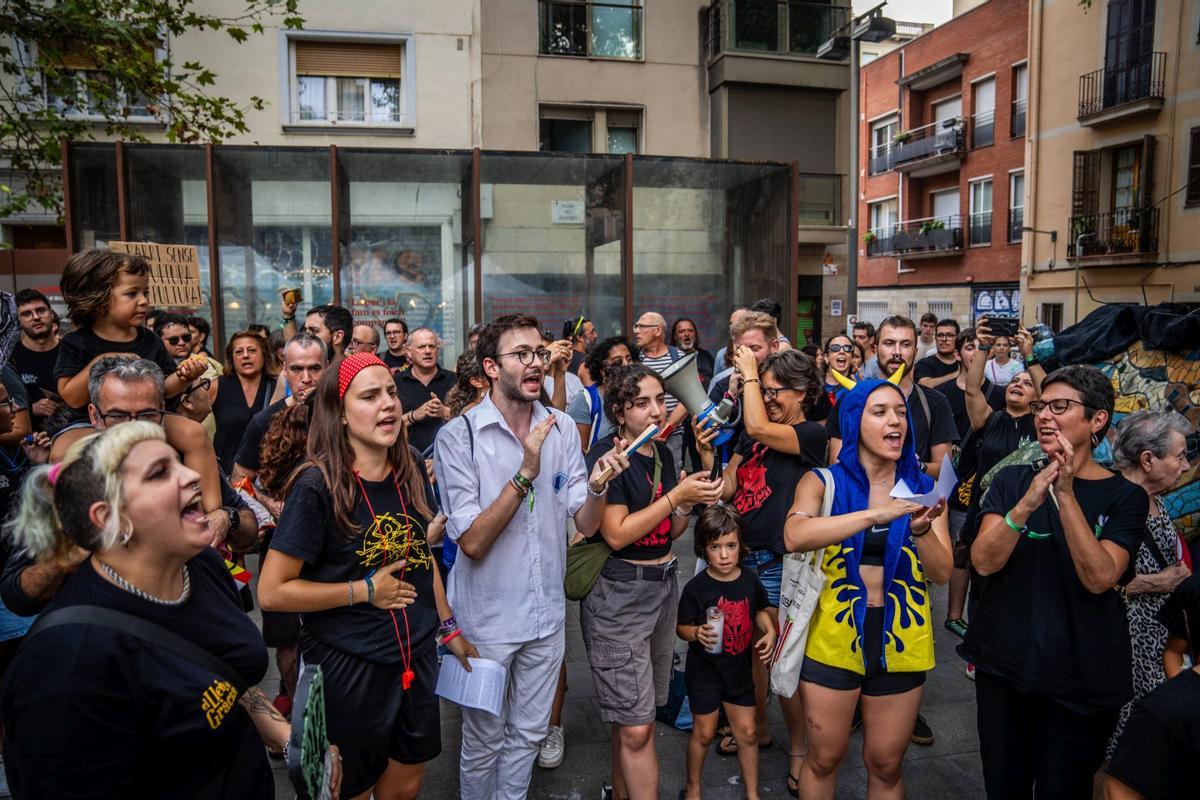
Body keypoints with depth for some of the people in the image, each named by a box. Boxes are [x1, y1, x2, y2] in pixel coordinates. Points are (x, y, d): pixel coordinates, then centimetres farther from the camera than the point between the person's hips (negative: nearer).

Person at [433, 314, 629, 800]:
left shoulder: (562, 428, -3)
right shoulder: (459, 436, -17)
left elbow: (586, 523, -4)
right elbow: (471, 542, -22)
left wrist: (597, 486, -25)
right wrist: (525, 474, -30)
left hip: (546, 611, 4)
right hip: (486, 617, -4)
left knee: (528, 733, 21)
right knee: (484, 741, 17)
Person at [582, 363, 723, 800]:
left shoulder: (663, 454, 8)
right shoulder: (607, 456, -13)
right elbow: (617, 534, -19)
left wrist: (690, 502, -6)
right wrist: (677, 494, -18)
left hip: (663, 585, 7)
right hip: (618, 594, -7)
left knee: (629, 718, 17)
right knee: (636, 729, -3)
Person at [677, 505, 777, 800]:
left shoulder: (750, 580, -7)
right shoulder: (696, 588, -19)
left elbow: (760, 610, 12)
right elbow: (681, 626, -11)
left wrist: (770, 631, -6)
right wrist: (697, 633, -31)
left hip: (739, 668, 3)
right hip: (704, 670, -3)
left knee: (747, 732, 12)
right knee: (704, 732, 10)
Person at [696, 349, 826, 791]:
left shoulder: (812, 434, -9)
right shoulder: (751, 435, 10)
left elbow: (757, 427, -26)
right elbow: (725, 489, 7)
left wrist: (749, 371, -14)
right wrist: (705, 451, -9)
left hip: (782, 562, -6)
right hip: (744, 556, 6)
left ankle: (798, 746, 24)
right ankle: (758, 727, 36)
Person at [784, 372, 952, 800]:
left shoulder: (922, 487, 1)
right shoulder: (823, 482, -7)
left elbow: (941, 573, -5)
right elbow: (794, 537, -27)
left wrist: (921, 528, -25)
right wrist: (878, 513, -34)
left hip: (901, 641, 2)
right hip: (834, 638, -2)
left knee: (886, 764, 15)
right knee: (824, 759, 13)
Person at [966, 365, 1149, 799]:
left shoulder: (1125, 496, -6)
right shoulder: (1013, 479, 0)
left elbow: (1098, 578, -20)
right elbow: (984, 562, -14)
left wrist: (1066, 495, -29)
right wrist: (1026, 504, -29)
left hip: (1080, 680, -2)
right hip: (1003, 665, 2)